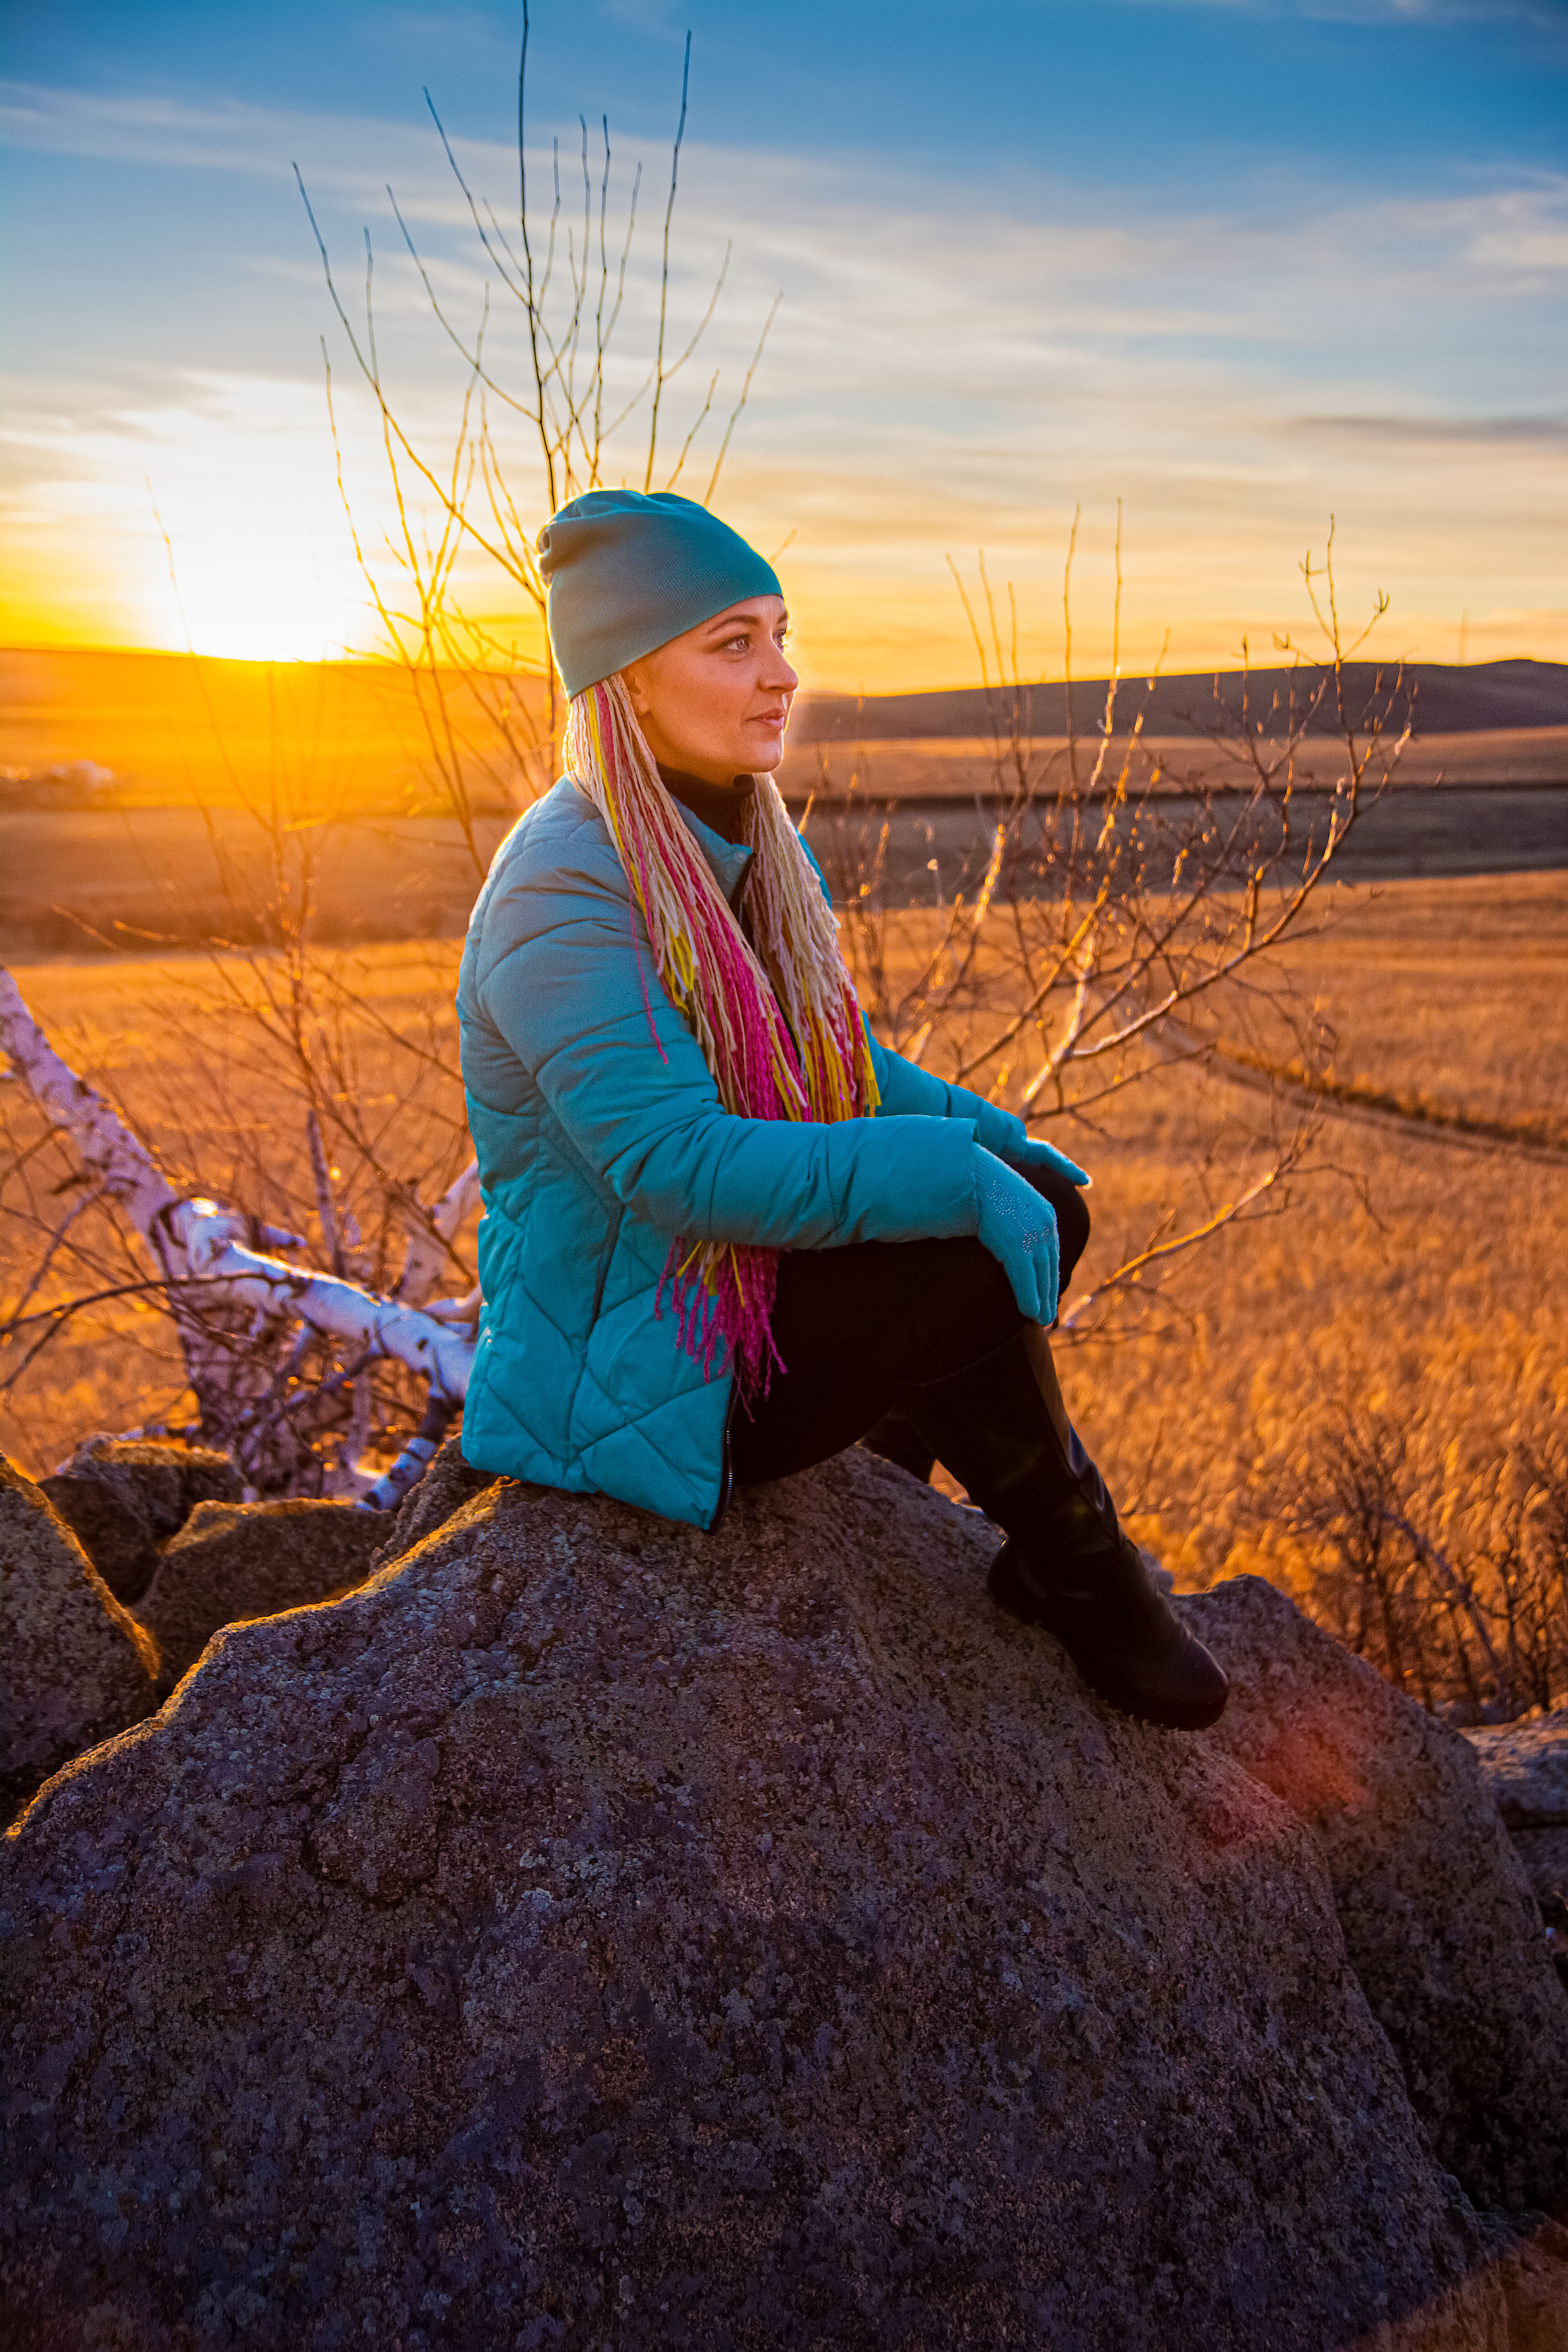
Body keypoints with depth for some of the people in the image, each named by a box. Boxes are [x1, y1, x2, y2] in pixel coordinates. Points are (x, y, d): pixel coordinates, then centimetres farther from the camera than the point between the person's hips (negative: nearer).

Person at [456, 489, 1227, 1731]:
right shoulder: (562, 895, -25)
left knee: (1045, 1198, 0)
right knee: (969, 1267, -23)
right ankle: (1077, 1568, 3)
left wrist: (988, 1134, -1)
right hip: (625, 1375, -9)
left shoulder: (749, 842, 3)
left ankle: (889, 1446, 19)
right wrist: (953, 1177, -30)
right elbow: (677, 1163, -31)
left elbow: (837, 1057, 14)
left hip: (737, 1286, 9)